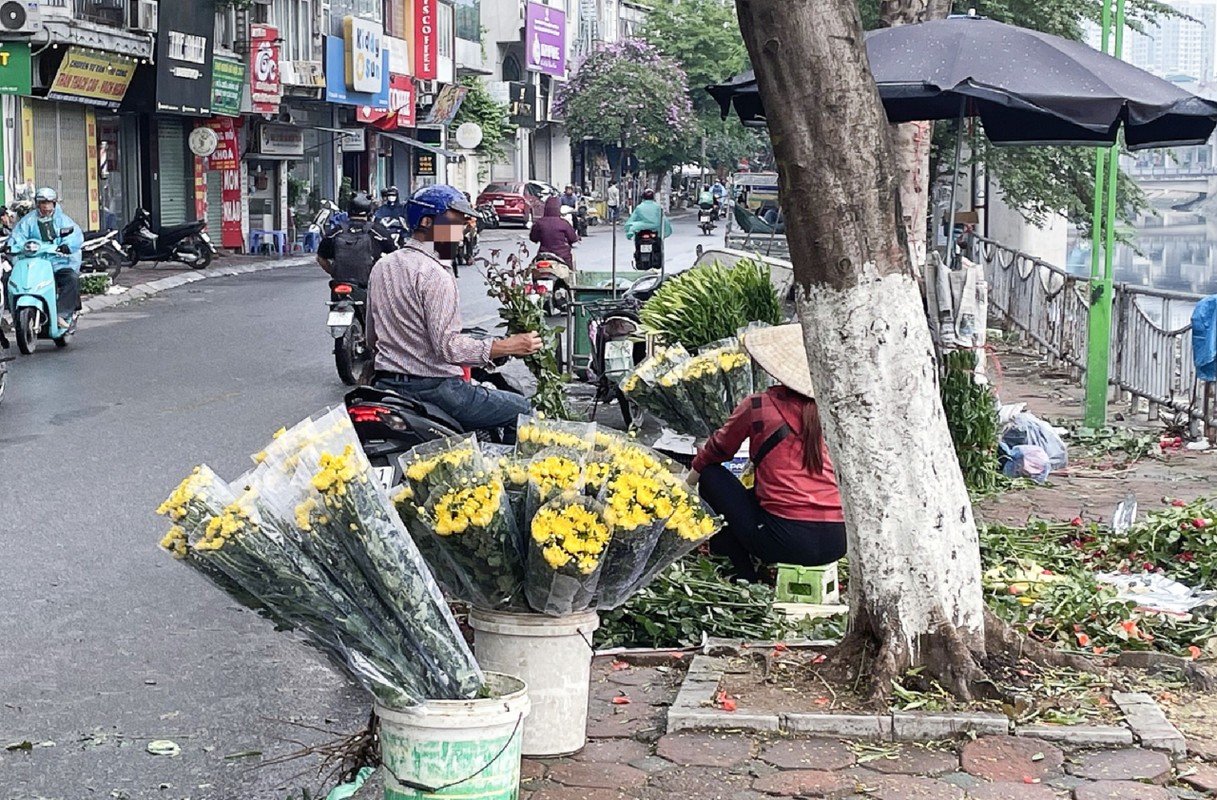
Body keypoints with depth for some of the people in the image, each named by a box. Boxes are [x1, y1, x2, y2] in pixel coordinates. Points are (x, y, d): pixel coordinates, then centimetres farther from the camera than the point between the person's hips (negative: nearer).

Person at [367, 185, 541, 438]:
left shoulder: (381, 267, 11)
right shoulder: (434, 275, -16)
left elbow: (372, 337, 19)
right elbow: (447, 345, -23)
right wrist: (508, 347, -21)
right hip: (434, 388, -9)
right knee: (522, 410, -1)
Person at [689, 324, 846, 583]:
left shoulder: (757, 406, -2)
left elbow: (717, 450, 14)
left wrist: (687, 483, 33)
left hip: (788, 541, -6)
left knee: (711, 475, 15)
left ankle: (744, 574, 11)